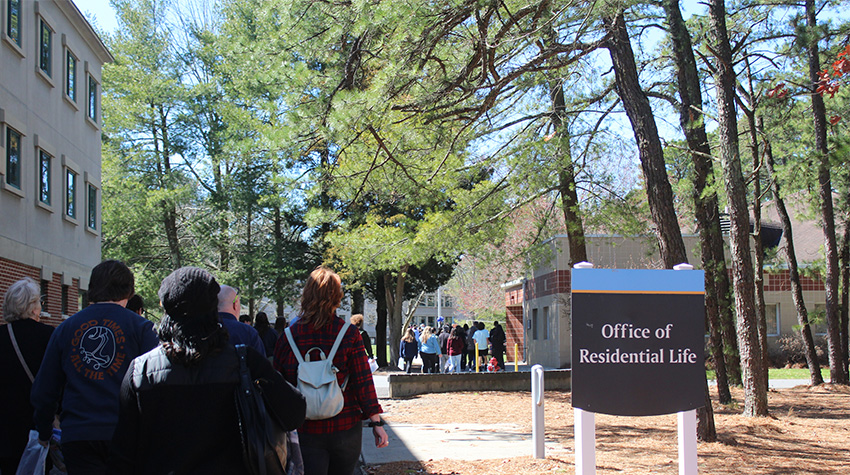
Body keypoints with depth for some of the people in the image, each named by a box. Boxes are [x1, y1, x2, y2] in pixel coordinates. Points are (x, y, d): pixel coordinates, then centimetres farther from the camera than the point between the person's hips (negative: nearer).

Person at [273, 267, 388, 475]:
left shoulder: (290, 335, -4)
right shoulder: (349, 334, -6)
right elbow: (364, 381, -8)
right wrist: (376, 423, -3)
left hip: (306, 432, 0)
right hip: (345, 428, 1)